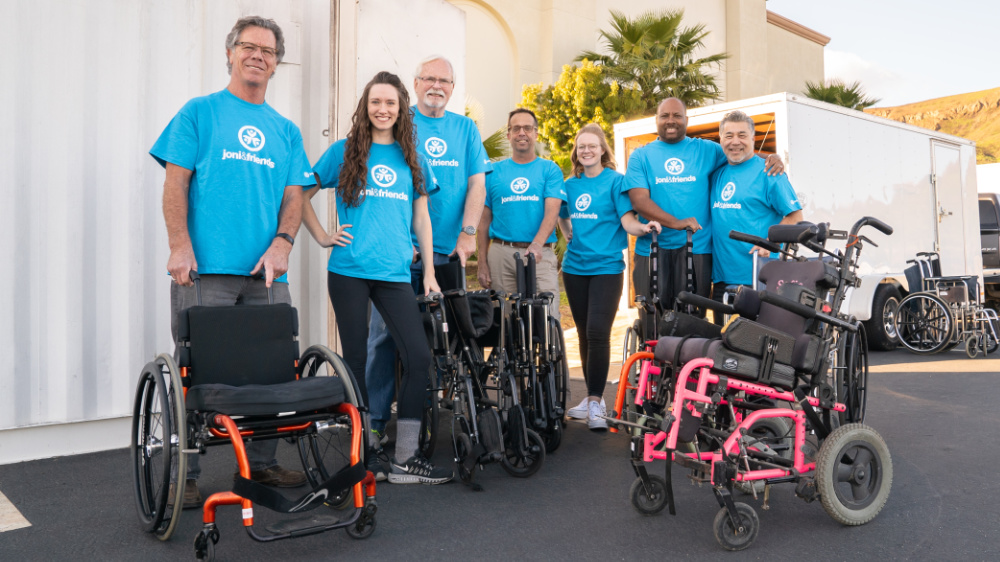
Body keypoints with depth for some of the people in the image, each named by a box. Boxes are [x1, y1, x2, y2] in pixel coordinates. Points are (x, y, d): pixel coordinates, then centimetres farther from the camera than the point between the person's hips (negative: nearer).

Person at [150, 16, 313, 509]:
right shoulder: (200, 112, 7)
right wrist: (180, 247, -10)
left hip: (266, 272, 4)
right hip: (206, 268, -4)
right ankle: (184, 474, 10)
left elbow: (294, 195, 12)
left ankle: (261, 464, 21)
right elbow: (176, 184, 0)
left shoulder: (286, 130, 18)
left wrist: (281, 242, -6)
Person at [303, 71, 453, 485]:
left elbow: (420, 217, 15)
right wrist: (323, 237, 0)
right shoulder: (345, 151, 6)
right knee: (355, 359, 4)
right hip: (349, 272, -2)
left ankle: (405, 459, 2)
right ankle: (362, 454, 17)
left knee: (419, 357, -7)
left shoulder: (412, 158, 14)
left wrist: (429, 272, 9)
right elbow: (302, 196, 11)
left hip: (394, 273, 3)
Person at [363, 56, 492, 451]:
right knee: (385, 335, -5)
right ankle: (374, 421, 5)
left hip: (448, 252, 3)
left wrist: (467, 234, -4)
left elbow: (477, 184, 9)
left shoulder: (466, 129, 15)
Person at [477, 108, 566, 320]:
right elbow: (485, 220, 12)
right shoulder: (494, 171, 12)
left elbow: (552, 212, -5)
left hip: (540, 254, -1)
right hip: (501, 253, 2)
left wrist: (537, 243, -23)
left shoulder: (550, 169, 8)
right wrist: (482, 263, 4)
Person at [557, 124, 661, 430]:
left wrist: (644, 227, -29)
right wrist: (569, 233, 10)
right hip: (575, 266, 5)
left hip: (606, 266, -5)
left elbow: (627, 219, -10)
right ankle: (591, 397, 20)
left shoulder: (615, 181, 0)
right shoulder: (570, 184, 13)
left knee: (598, 332, -13)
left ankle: (596, 401, -5)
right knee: (584, 333, 9)